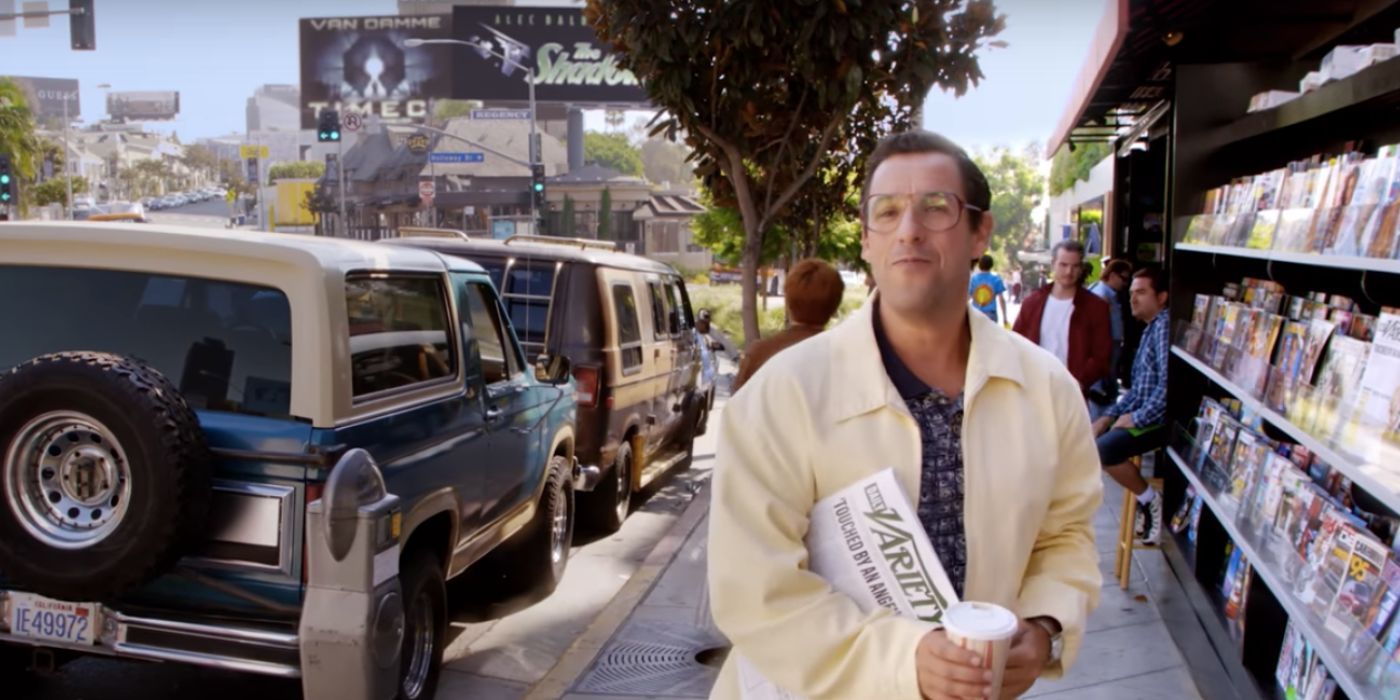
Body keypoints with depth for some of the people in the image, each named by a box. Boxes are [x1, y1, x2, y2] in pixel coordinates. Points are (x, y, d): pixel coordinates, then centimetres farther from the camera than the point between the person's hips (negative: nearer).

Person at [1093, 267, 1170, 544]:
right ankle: (1147, 500, 14)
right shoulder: (1151, 328, 18)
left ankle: (1149, 499, -5)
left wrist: (1137, 418, -17)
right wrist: (1110, 415, 10)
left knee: (1103, 449, -25)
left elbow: (1168, 383, -24)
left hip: (1160, 419, -11)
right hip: (1146, 415, 11)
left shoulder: (1165, 325, -14)